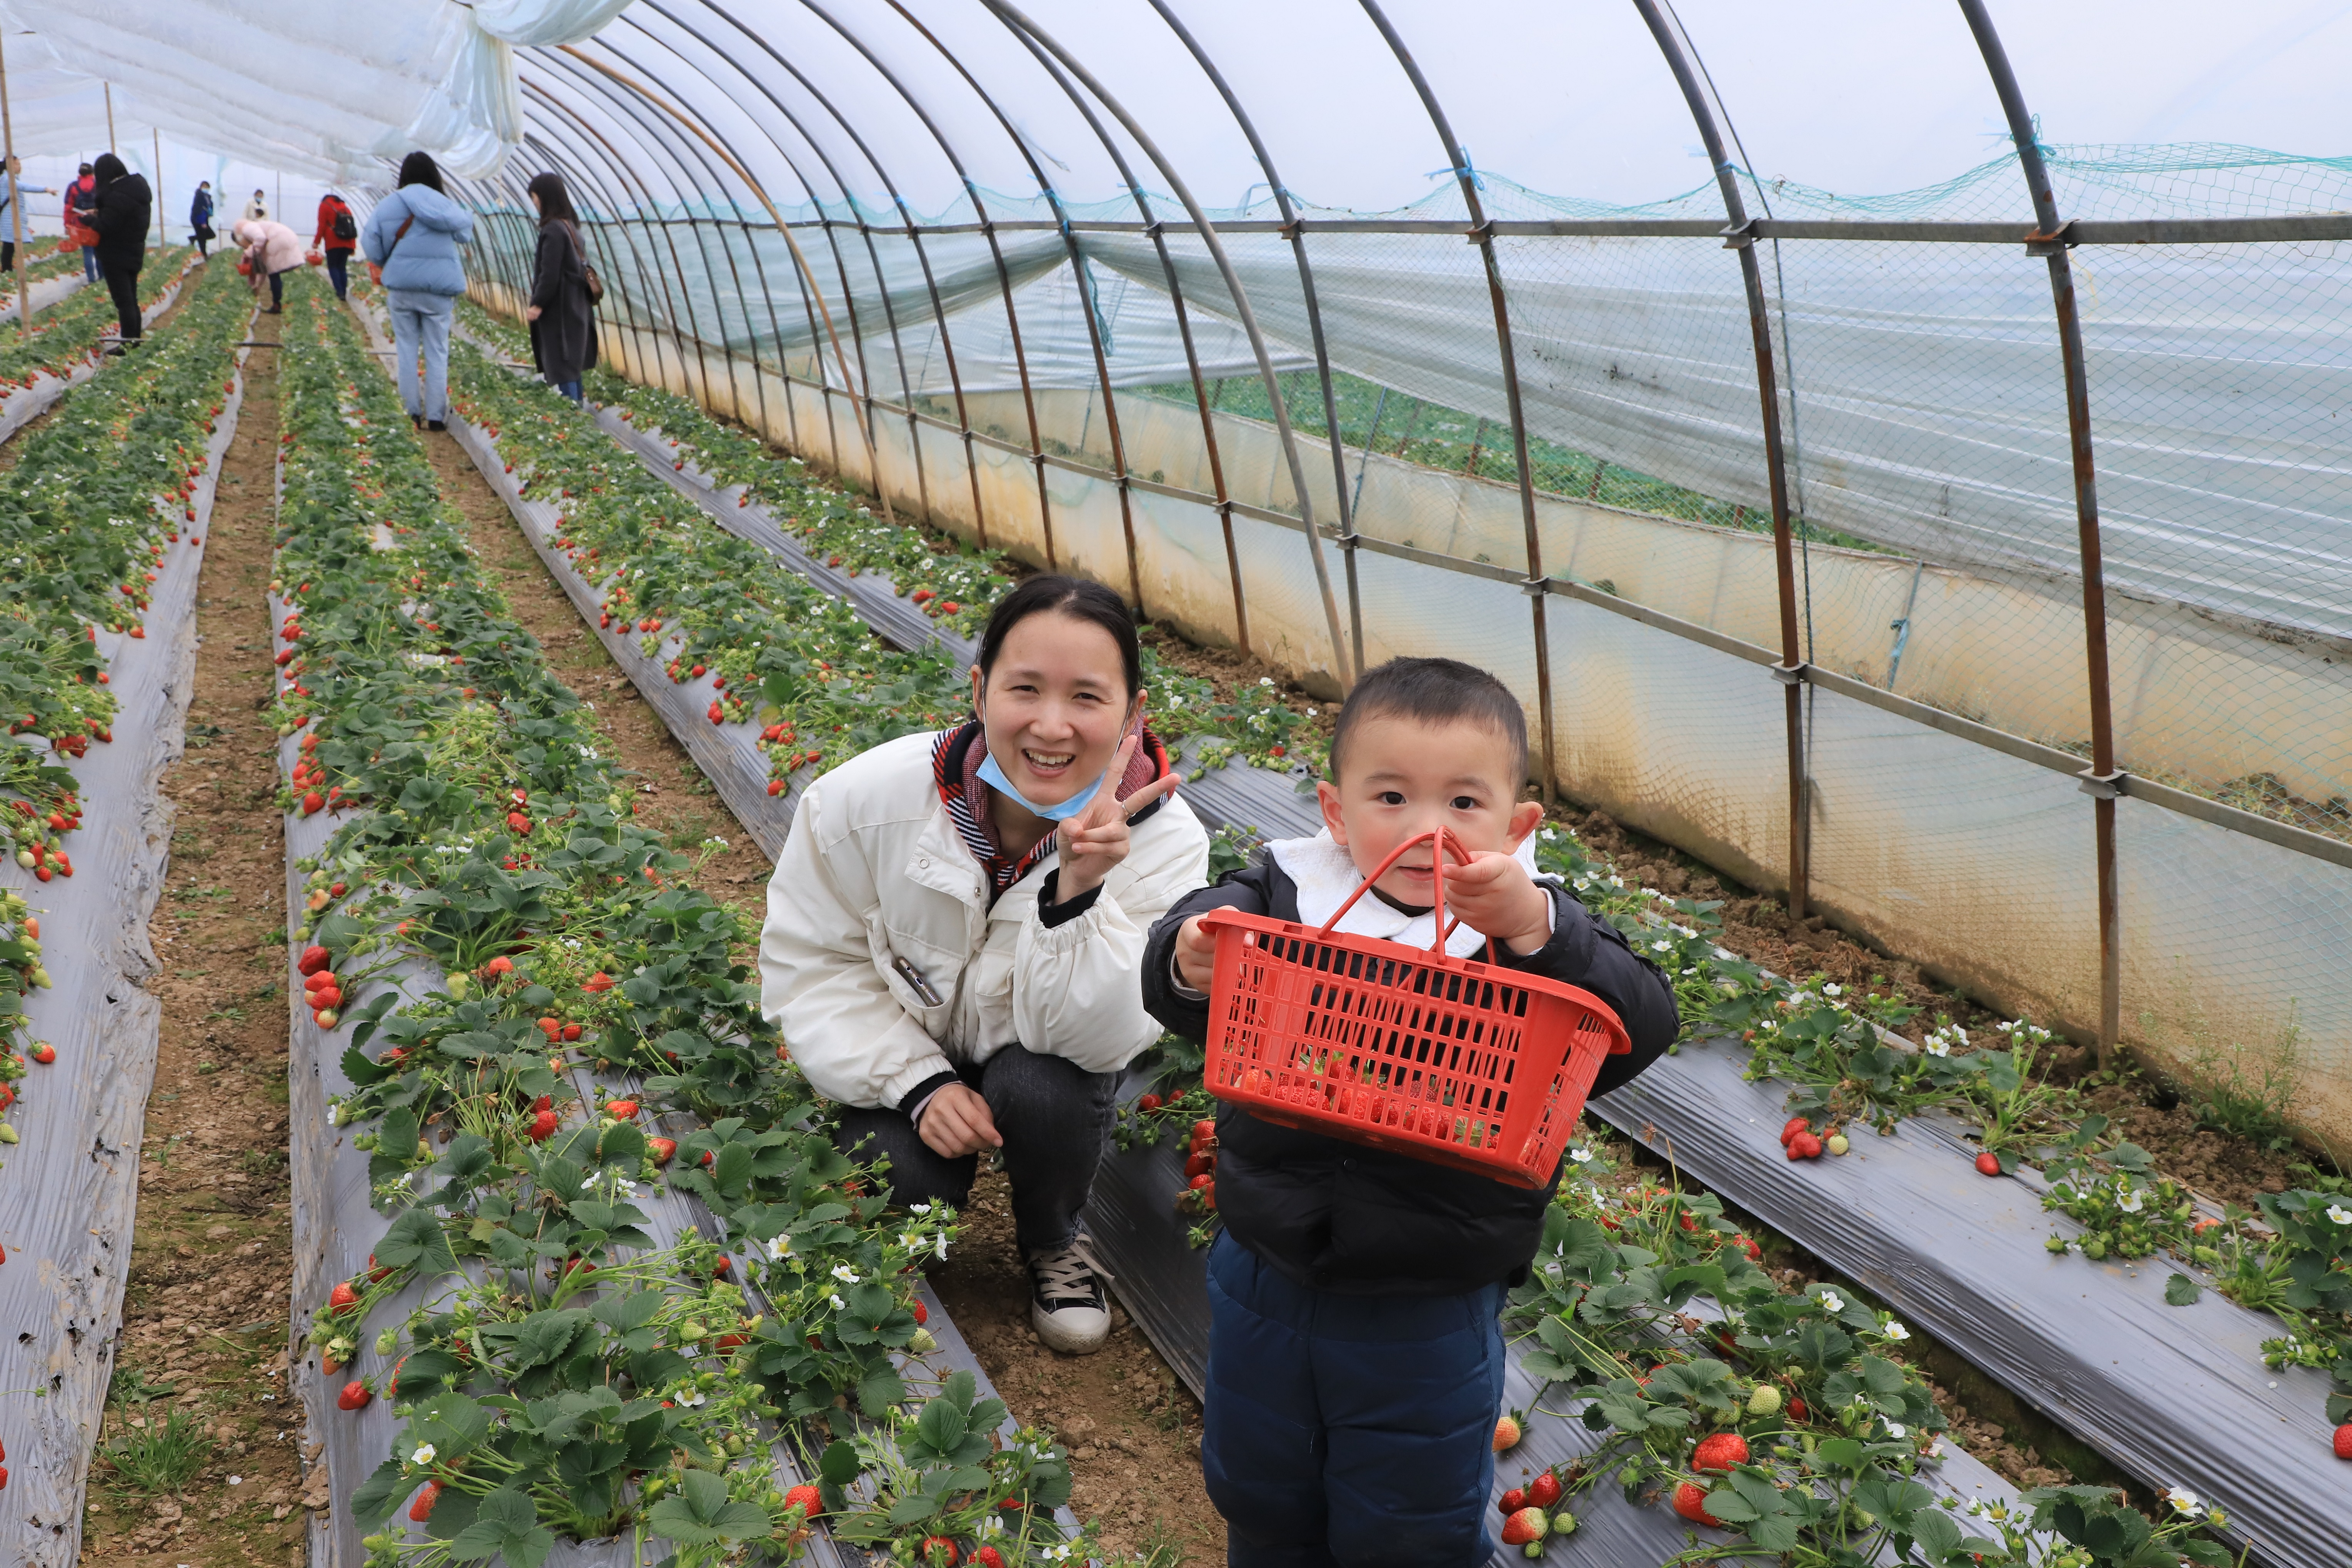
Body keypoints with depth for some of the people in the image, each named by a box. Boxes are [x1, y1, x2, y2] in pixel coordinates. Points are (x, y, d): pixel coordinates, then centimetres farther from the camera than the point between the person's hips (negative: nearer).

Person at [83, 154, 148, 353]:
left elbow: (105, 226, -23)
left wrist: (91, 218, -4)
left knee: (123, 301, -4)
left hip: (117, 256, -9)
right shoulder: (138, 186, 4)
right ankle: (135, 339, 23)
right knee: (132, 299, 16)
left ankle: (128, 343, -1)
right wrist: (101, 213, 6)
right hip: (135, 252, 9)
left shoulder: (117, 196, -24)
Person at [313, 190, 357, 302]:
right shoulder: (344, 206, 21)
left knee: (333, 267, 1)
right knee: (342, 267, 11)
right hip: (347, 243, 5)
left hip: (334, 243, -5)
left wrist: (317, 241, 1)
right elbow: (353, 227, 16)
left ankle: (340, 292, -14)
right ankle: (344, 293, 4)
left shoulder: (325, 205, 7)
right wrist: (353, 246, 16)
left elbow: (322, 226, -3)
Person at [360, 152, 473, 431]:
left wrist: (389, 266, 17)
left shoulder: (387, 206, -2)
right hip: (438, 290, -1)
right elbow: (465, 235, 7)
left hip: (401, 287, 1)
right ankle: (436, 416, 5)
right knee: (437, 353, 5)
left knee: (406, 350, 10)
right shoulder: (444, 207, -7)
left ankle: (414, 413, 12)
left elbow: (372, 247, 0)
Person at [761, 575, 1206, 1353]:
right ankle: (910, 1239, 14)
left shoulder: (1161, 842, -27)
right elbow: (812, 965, -13)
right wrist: (918, 1084, -24)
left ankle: (1053, 1243, 2)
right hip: (905, 1053, 0)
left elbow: (1092, 1039, -32)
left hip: (1046, 1062, 0)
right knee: (895, 1184, -27)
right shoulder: (867, 798, -26)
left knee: (1044, 1090, -33)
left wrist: (1078, 890, -48)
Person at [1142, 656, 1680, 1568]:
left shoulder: (1533, 928, -11)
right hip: (1265, 1275, 3)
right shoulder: (1286, 892, -7)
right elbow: (1178, 987, -12)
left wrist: (1537, 929, -38)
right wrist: (1190, 965, -36)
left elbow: (1643, 1027, -23)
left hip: (1428, 1311, -2)